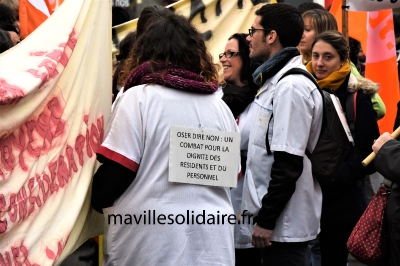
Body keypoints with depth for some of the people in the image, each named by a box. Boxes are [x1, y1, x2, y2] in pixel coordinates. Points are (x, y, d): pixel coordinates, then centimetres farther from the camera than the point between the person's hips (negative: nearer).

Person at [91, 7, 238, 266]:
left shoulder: (138, 97, -6)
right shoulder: (219, 105, 8)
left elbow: (115, 169, -9)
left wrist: (96, 200, 11)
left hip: (151, 240, -4)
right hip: (212, 242, 4)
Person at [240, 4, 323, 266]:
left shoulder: (291, 87, -17)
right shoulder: (275, 80, 15)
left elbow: (288, 164, -22)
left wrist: (266, 220, -20)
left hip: (283, 223, -10)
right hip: (274, 218, 10)